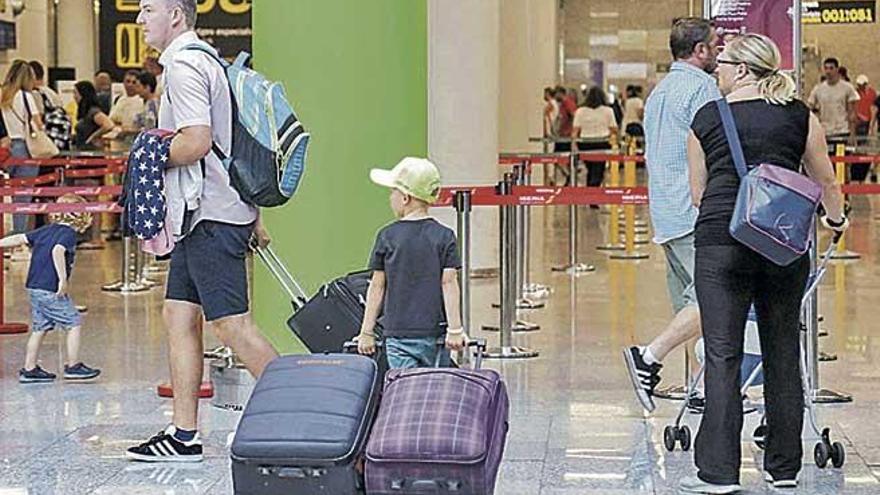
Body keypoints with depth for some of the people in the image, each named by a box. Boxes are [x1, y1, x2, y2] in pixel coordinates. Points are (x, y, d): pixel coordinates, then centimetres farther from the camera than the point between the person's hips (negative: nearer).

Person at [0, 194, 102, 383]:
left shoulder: (45, 230, 14)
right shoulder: (69, 233, -9)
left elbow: (20, 239, 11)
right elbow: (57, 251, -26)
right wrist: (63, 279, -29)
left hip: (33, 287, 8)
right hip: (51, 290, -8)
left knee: (39, 328, 15)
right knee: (74, 324, 2)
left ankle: (29, 369, 17)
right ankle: (73, 366, 4)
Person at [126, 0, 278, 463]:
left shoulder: (184, 65, -12)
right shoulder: (204, 60, 20)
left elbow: (196, 141, -24)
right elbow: (233, 144, 23)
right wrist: (253, 216, 24)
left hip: (210, 217, -10)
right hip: (201, 216, 10)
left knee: (232, 324, -7)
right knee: (178, 316, 10)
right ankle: (183, 435, 13)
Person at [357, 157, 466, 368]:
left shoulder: (387, 237, -2)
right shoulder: (444, 236, 1)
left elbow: (377, 285, 2)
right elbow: (449, 283, -3)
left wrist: (367, 332, 7)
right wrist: (455, 329, -2)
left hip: (398, 334, -2)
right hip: (434, 333, 2)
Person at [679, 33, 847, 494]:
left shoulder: (707, 118, 6)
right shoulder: (799, 115, 8)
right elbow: (825, 182, 16)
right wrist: (835, 219, 36)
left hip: (721, 239, -2)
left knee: (722, 355, -1)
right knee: (783, 353, 12)